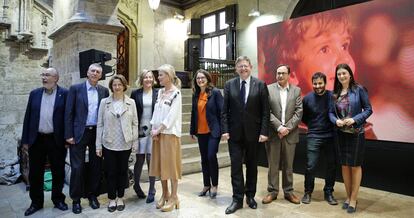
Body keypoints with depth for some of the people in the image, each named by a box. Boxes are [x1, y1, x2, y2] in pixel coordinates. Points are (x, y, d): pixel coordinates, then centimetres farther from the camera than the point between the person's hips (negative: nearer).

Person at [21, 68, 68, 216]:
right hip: (36, 139, 3)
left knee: (58, 172, 9)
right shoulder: (34, 93, 8)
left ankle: (58, 200, 26)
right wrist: (25, 139, 4)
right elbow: (28, 116, 8)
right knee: (35, 173, 11)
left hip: (56, 140, -3)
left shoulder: (65, 94, -3)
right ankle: (36, 202, 27)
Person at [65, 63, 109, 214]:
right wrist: (69, 134, -8)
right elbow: (69, 113, -2)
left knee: (96, 166, 9)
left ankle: (92, 195, 25)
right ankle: (76, 199, 17)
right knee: (77, 167, 1)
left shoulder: (104, 91, 6)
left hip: (98, 133, 2)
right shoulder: (75, 88, 0)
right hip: (79, 133, -2)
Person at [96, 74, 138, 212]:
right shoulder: (104, 102, 1)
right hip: (109, 144, 0)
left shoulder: (131, 102, 2)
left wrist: (135, 142, -2)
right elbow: (100, 124, 1)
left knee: (123, 171, 11)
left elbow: (135, 123, 3)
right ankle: (112, 199, 24)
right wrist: (98, 145, -1)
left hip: (125, 144, 0)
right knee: (110, 172, 7)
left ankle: (120, 198, 27)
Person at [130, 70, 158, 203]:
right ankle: (136, 185, 31)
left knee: (151, 160, 2)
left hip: (153, 131, 0)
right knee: (139, 159, 6)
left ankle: (152, 190, 16)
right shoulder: (135, 94, 4)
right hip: (140, 131, 0)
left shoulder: (158, 93, 3)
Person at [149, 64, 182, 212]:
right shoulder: (160, 92, 12)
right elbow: (156, 112, 9)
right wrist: (153, 129, -3)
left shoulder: (176, 93, -9)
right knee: (160, 164, 11)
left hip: (170, 133, -7)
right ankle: (165, 194, 25)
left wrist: (158, 130, -14)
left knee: (171, 164, -1)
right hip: (158, 133, 7)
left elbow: (171, 116, -15)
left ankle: (174, 197, 11)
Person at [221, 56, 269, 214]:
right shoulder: (229, 85, 4)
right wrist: (225, 130, -6)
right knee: (236, 165, 2)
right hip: (235, 132, 1)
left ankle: (250, 196, 27)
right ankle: (237, 199, 13)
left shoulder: (260, 85, -1)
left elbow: (265, 111, -3)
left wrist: (264, 132, -9)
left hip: (253, 132, 0)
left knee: (252, 165, 12)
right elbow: (224, 110, 2)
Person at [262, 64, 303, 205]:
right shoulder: (268, 89, 0)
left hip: (290, 133, 1)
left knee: (288, 165, 11)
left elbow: (299, 112, -1)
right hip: (273, 133, -1)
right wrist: (279, 127, -14)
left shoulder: (296, 90, 6)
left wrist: (287, 128, -11)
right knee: (272, 164, 7)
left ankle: (288, 191, 23)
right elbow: (267, 112, -6)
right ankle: (272, 191, 19)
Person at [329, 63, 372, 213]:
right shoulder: (335, 93, 6)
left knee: (355, 166, 5)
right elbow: (331, 112, 8)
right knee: (344, 166, 11)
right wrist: (336, 121, -12)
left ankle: (353, 199, 17)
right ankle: (348, 197, 25)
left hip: (356, 133, -4)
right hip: (341, 133, 4)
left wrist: (355, 119, -20)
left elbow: (368, 109, -6)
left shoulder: (359, 90, -6)